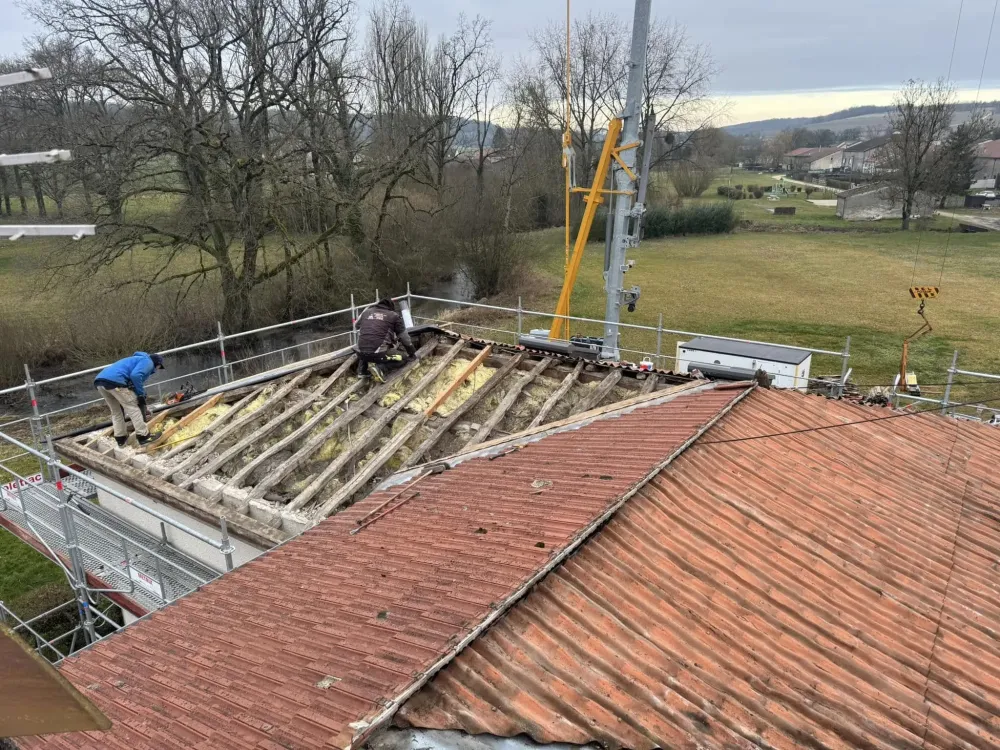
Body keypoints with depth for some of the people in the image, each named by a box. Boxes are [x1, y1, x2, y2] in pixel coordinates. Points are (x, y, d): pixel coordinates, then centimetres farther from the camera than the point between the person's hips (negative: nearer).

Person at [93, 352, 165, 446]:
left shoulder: (138, 360, 37)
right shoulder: (148, 362, 9)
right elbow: (135, 376, -13)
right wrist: (141, 394, -1)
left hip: (100, 381, 9)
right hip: (114, 380, -9)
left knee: (116, 411, 22)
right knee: (133, 408, 1)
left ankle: (121, 438, 27)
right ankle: (143, 436, 4)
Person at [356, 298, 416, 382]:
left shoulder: (366, 312, 17)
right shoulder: (394, 316, 7)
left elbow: (358, 327, 31)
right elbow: (404, 337, 13)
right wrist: (413, 352, 27)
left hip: (361, 353, 5)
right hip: (378, 354, -5)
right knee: (402, 359, 15)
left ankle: (362, 370, 15)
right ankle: (379, 367, -7)